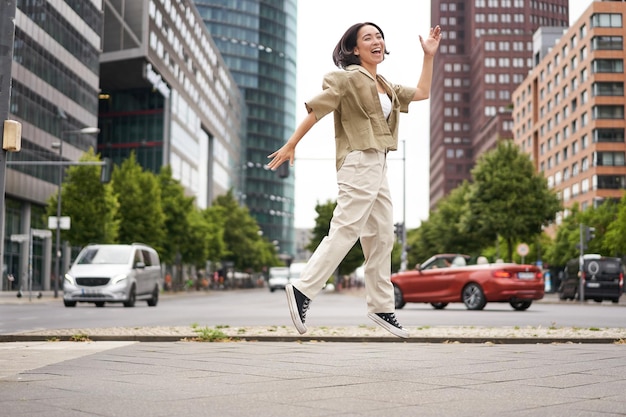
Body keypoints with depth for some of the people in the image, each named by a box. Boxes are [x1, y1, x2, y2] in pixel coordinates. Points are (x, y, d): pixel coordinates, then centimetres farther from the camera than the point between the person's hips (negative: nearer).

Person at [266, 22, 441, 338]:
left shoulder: (385, 87, 22)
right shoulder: (348, 78, -4)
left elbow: (422, 93, 25)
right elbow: (316, 110, -9)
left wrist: (429, 56, 20)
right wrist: (291, 145, -13)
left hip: (378, 166, 9)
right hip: (359, 162, -9)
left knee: (382, 237, 7)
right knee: (345, 229, -16)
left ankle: (381, 307, 12)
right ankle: (303, 290, -14)